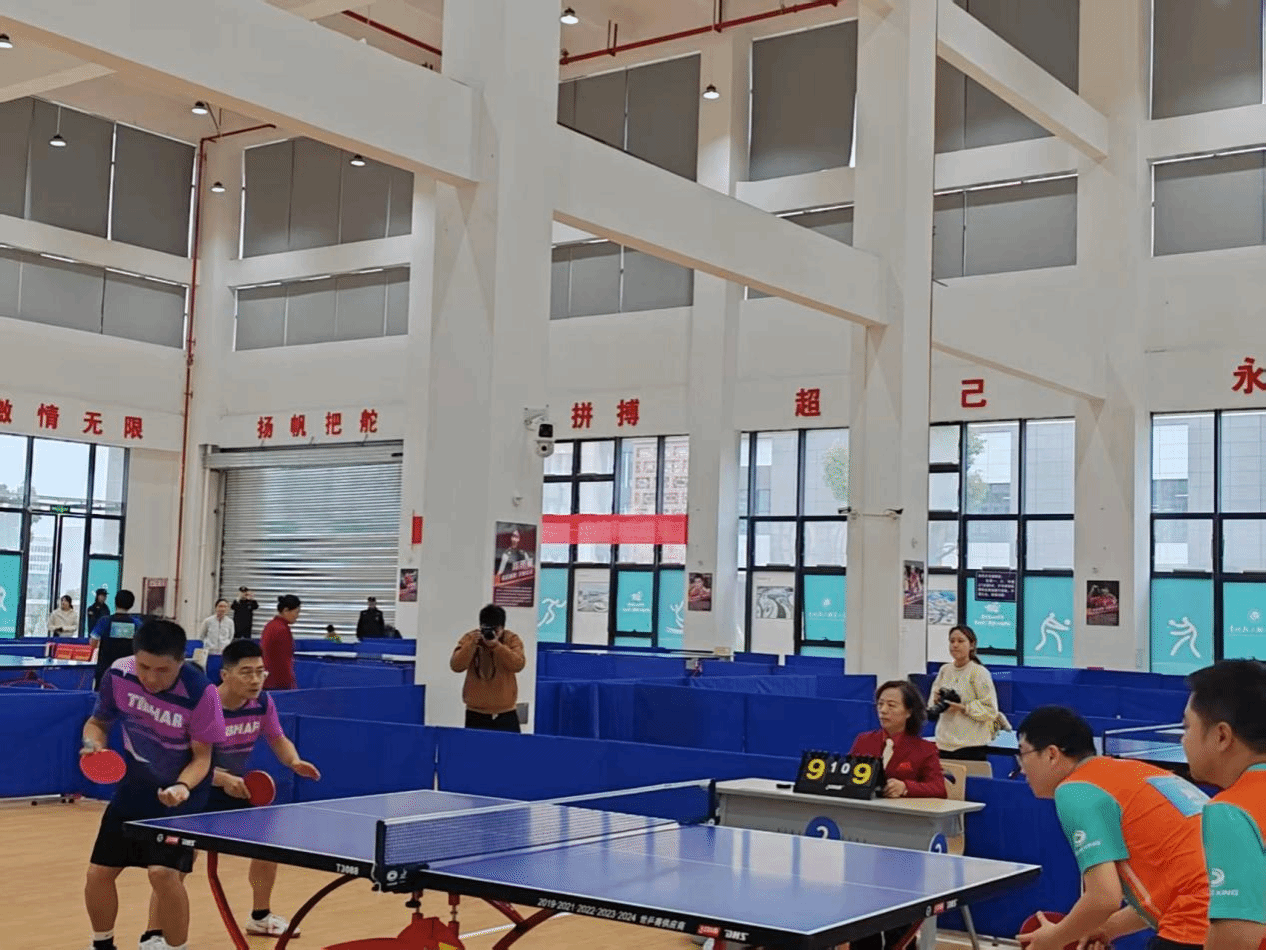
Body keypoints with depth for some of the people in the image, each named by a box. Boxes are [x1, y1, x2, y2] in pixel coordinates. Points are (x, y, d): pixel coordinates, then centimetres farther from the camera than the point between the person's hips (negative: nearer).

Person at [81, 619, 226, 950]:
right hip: (131, 792, 4)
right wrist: (93, 744, -19)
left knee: (164, 874, -21)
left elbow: (202, 756, -16)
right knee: (98, 873, 7)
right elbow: (97, 722, 3)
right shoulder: (118, 674, -16)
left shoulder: (201, 692, -27)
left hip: (179, 798, -4)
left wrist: (182, 787, -35)